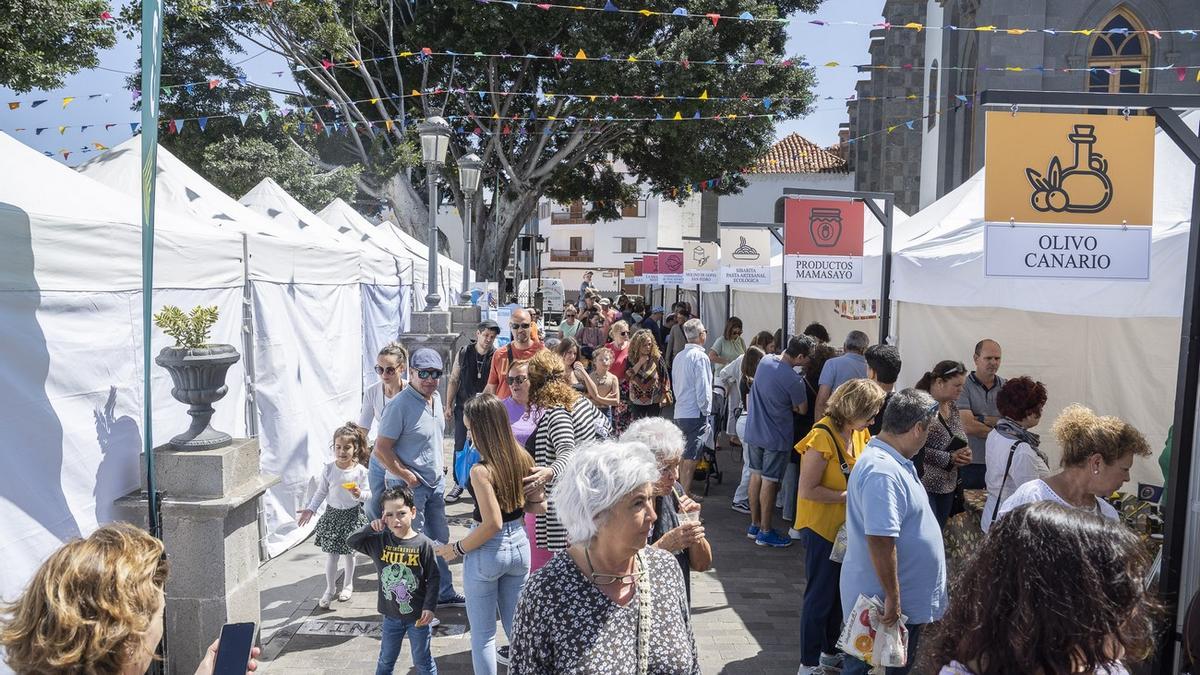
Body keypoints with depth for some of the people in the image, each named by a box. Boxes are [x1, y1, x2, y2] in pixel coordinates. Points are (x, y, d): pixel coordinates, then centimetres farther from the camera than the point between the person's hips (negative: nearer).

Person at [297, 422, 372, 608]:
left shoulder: (360, 471, -11)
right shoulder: (329, 470, -6)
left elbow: (368, 493, -6)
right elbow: (321, 492, 3)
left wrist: (359, 494, -26)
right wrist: (310, 509, -4)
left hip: (353, 515, -1)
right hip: (333, 514, 1)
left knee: (349, 553, 12)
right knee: (331, 554, 3)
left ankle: (348, 585, 32)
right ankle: (330, 589, 18)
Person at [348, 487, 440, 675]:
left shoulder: (423, 544, -17)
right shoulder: (379, 541, -5)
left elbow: (434, 578, -11)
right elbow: (351, 542, 2)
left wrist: (429, 607, -14)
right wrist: (370, 528, -12)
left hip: (417, 615, -3)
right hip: (391, 615, 4)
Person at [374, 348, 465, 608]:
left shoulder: (436, 397, 4)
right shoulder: (400, 406, -22)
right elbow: (381, 450, -20)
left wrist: (437, 472, 15)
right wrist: (407, 476, -18)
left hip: (436, 482, 8)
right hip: (409, 486, -8)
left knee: (440, 540, 19)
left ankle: (444, 593, 34)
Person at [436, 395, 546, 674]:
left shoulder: (481, 470, -23)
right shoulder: (523, 458, -5)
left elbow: (492, 524, -25)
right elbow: (539, 505, 3)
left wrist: (457, 549, -12)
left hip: (487, 553, -6)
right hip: (519, 545, 6)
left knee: (483, 635, 11)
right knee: (517, 627, 21)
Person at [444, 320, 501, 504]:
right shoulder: (463, 353, 1)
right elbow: (454, 380, 6)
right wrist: (449, 406, 4)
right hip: (463, 407, 2)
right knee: (460, 446, 6)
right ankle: (459, 484, 18)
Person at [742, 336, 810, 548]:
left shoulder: (765, 360, -3)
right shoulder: (794, 380, -24)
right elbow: (802, 410, -9)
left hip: (754, 431, 7)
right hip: (775, 437, -7)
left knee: (756, 475, 16)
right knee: (769, 481, 2)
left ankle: (754, 525, 27)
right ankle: (765, 532, 12)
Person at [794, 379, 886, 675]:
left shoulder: (859, 433, 2)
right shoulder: (822, 436, -23)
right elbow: (808, 490, -23)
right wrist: (850, 496, -20)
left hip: (847, 526, 8)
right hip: (822, 528, -8)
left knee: (839, 593, 19)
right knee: (820, 596, 3)